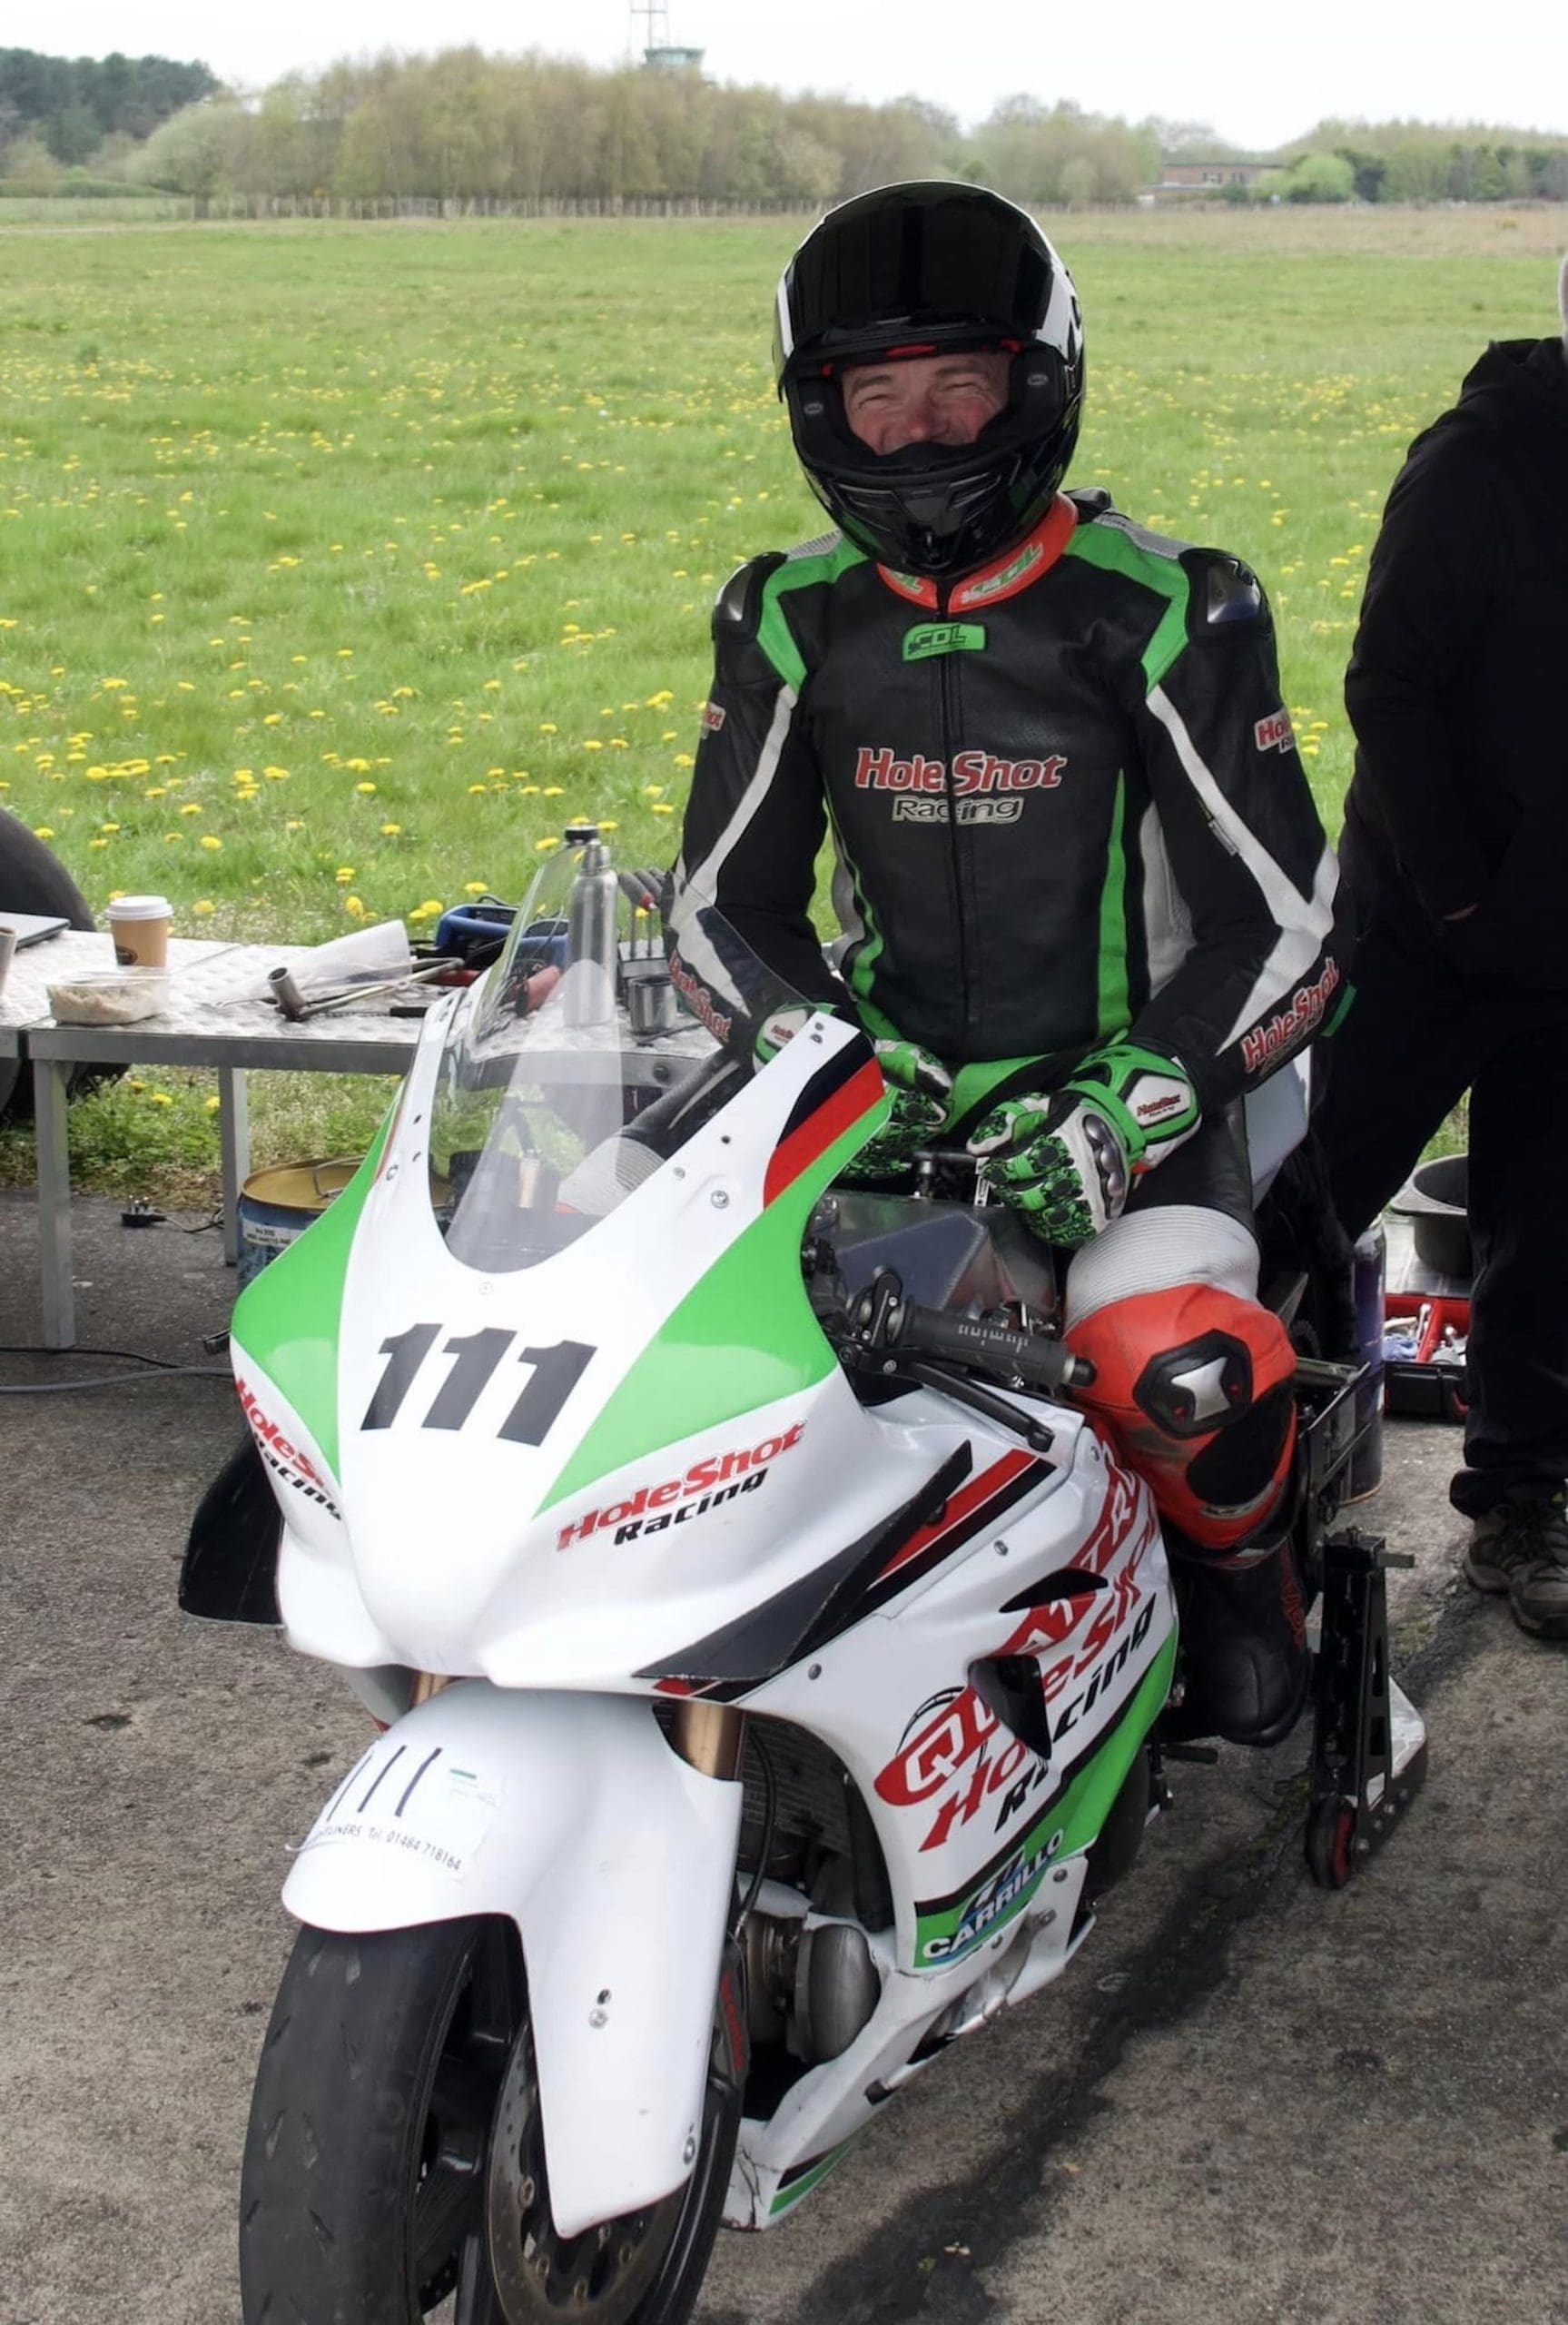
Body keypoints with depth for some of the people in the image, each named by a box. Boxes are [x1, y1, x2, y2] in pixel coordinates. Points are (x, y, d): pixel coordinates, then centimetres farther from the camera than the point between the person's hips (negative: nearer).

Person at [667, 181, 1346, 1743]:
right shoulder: (789, 621, 4)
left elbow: (1282, 925, -7)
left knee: (1175, 1366, -31)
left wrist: (1128, 1109, -20)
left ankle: (1240, 1571, 5)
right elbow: (723, 901, 8)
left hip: (1125, 1087, -4)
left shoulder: (1170, 616, -7)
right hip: (889, 1089, 4)